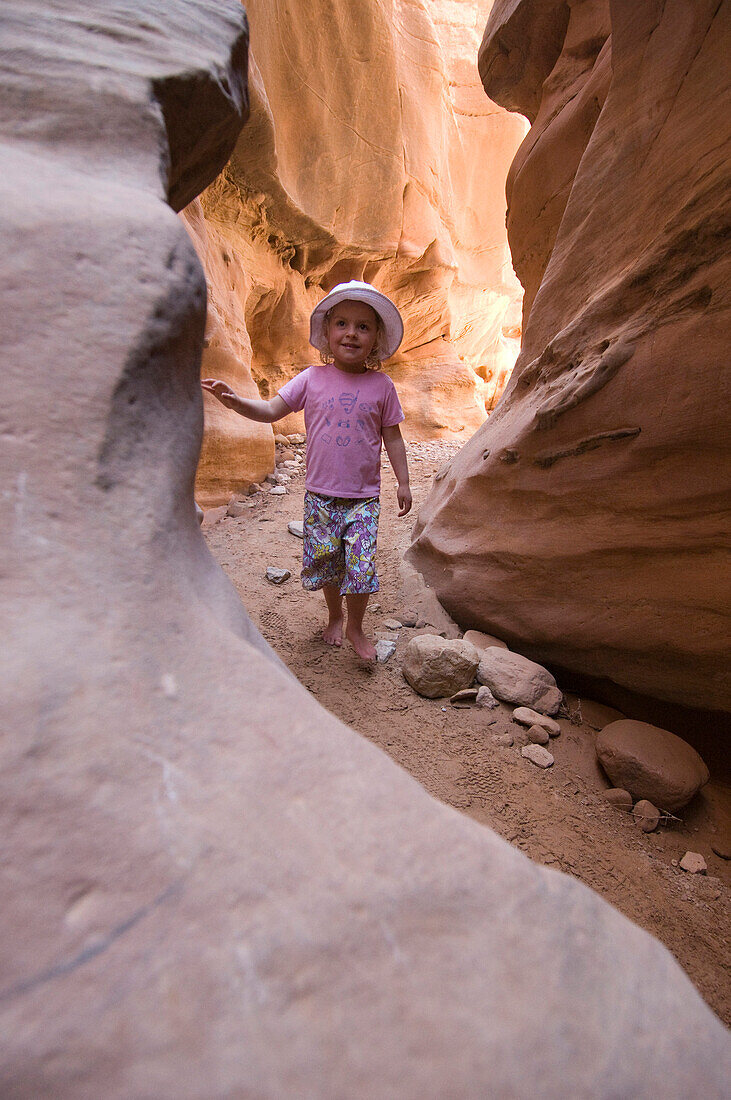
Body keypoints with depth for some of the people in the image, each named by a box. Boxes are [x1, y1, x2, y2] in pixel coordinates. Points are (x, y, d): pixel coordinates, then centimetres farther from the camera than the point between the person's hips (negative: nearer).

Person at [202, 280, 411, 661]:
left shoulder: (381, 386, 1)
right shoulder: (312, 379, 0)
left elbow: (392, 437, 6)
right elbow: (271, 410, -1)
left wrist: (403, 482, 6)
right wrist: (235, 401, -19)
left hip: (363, 496, -1)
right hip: (320, 494, 1)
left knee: (361, 565, -5)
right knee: (325, 561, 12)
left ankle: (356, 627, 20)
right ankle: (335, 617, 38)